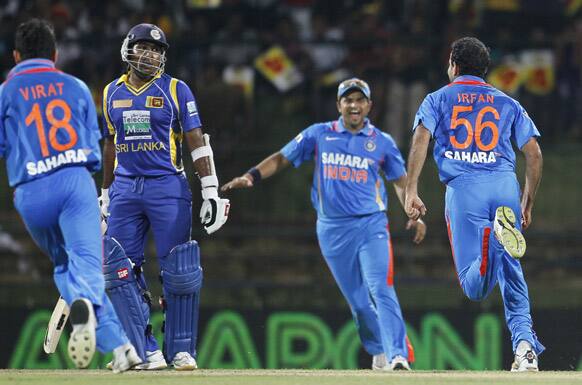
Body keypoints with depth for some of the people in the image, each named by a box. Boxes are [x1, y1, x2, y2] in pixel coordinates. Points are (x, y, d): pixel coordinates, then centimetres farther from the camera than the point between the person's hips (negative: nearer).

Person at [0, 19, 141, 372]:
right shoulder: (76, 87, 16)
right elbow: (95, 152, 16)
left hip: (31, 193, 0)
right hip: (77, 181, 0)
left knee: (63, 264, 17)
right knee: (87, 261, -15)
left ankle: (118, 344, 3)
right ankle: (85, 302, -52)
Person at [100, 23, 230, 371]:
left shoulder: (176, 90, 0)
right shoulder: (112, 92, 12)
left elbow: (197, 142, -3)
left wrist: (211, 191, -10)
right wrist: (106, 194, 21)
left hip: (167, 186, -4)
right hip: (125, 189, 4)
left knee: (179, 272, -6)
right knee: (120, 271, -3)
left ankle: (181, 351, 3)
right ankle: (148, 352, 2)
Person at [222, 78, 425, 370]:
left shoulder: (382, 142, 6)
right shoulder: (319, 135, 6)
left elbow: (400, 181, 10)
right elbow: (281, 159, 6)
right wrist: (251, 176, -10)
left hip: (371, 226, -2)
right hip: (332, 230, 2)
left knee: (381, 289, -17)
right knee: (357, 299, 6)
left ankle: (398, 355, -22)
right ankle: (378, 352, 23)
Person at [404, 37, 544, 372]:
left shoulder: (438, 99, 17)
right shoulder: (507, 103, 22)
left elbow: (421, 138, -1)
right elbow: (534, 153, 14)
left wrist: (412, 191, -6)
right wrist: (528, 204, 21)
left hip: (464, 186, -2)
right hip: (506, 185, 2)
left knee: (475, 287, -10)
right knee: (511, 272, 12)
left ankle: (494, 235, -40)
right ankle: (525, 343, -5)